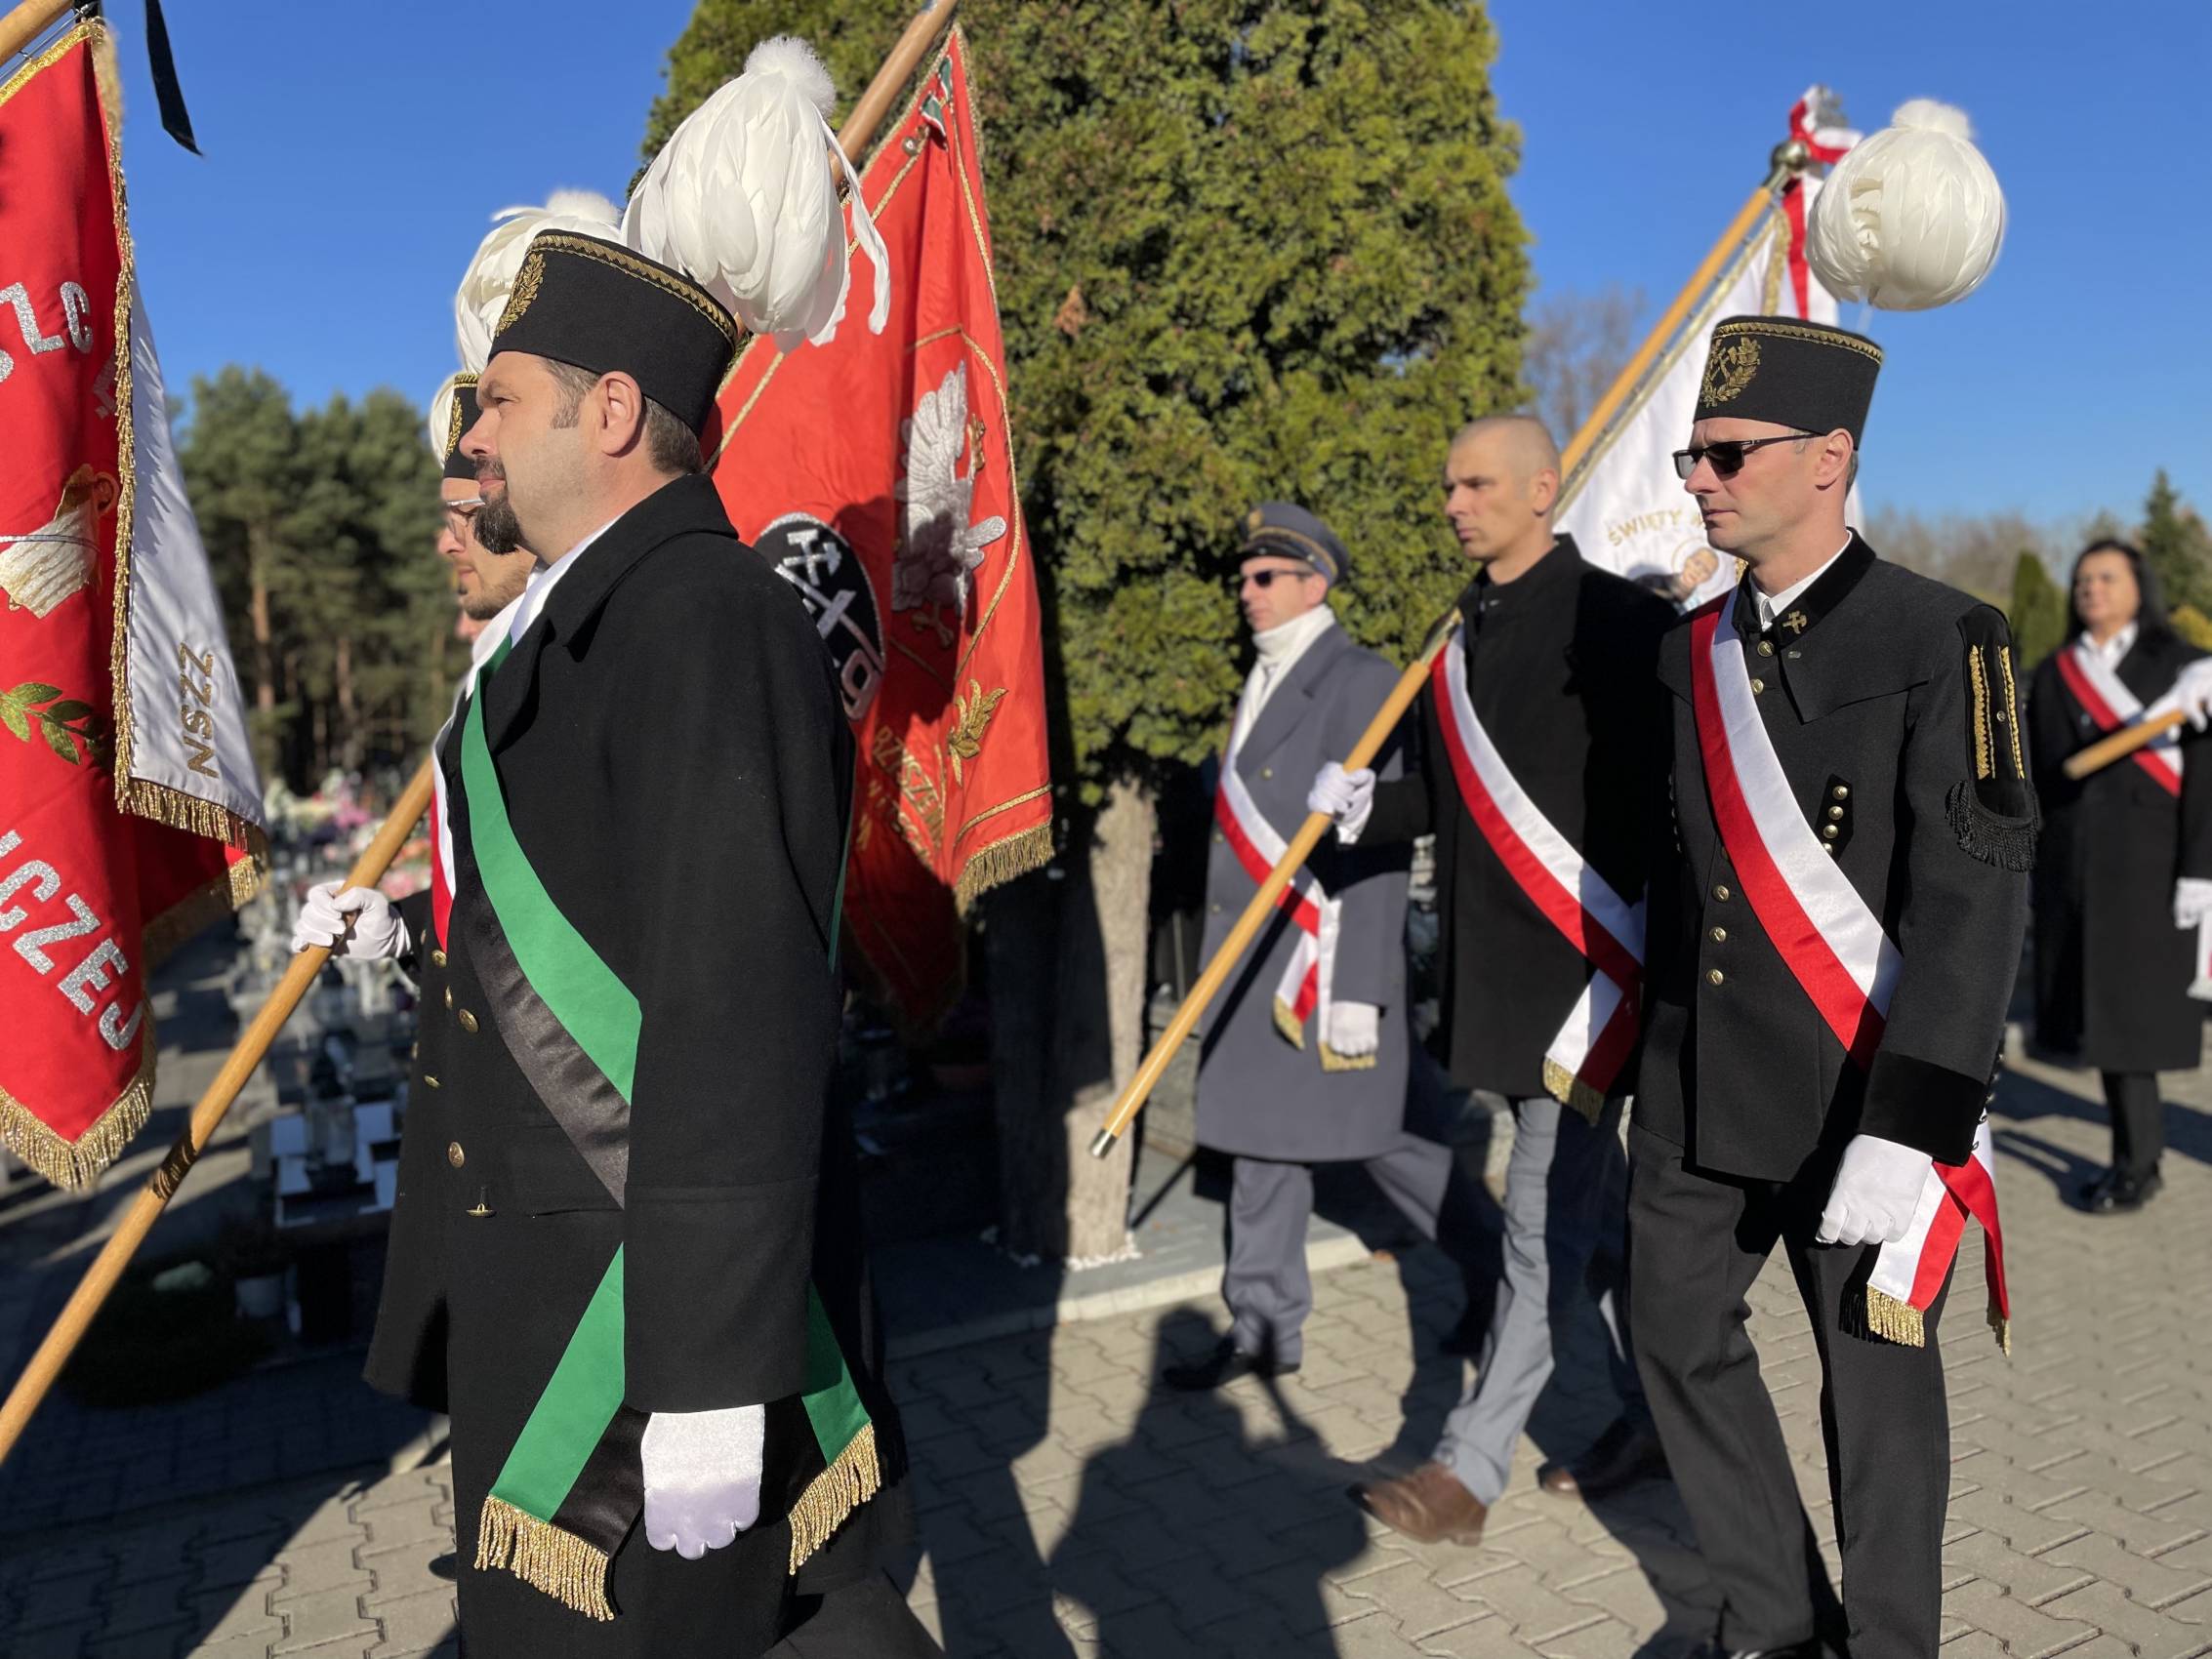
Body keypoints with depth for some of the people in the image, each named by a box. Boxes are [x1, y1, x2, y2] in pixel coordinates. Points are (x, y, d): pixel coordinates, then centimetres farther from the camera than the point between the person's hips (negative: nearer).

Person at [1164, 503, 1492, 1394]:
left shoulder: (1359, 683, -13)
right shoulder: (1263, 681, 12)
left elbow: (1375, 845, -17)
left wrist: (1356, 988, -20)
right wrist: (1229, 960, 17)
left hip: (1328, 960, -8)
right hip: (1258, 966, 8)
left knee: (1374, 1134, 5)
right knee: (1259, 1140, 12)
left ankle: (1494, 1271, 29)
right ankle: (1264, 1329, 24)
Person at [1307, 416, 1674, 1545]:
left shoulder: (1617, 619, -10)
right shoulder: (1463, 633, 12)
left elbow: (1668, 791, -13)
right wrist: (1364, 808, 0)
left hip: (1584, 962, -8)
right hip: (1498, 967, 8)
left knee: (1548, 1218, -1)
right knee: (1590, 1209, 19)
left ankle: (1471, 1462, 8)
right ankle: (1656, 1416, 35)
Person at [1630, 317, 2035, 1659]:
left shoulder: (1939, 639, -11)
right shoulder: (1694, 651, 7)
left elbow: (1976, 896, -18)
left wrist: (1903, 1133, -24)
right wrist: (1636, 1021, 18)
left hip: (1867, 1091, -6)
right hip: (1701, 1087, 6)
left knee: (1877, 1373, 9)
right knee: (1677, 1323, 12)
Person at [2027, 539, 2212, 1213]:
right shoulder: (2053, 674, 10)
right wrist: (2034, 873, 9)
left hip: (2146, 862, -4)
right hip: (2072, 866, 4)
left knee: (2128, 1009, -5)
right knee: (2096, 1011, 5)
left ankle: (2135, 1168, 6)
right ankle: (2139, 1158, 17)